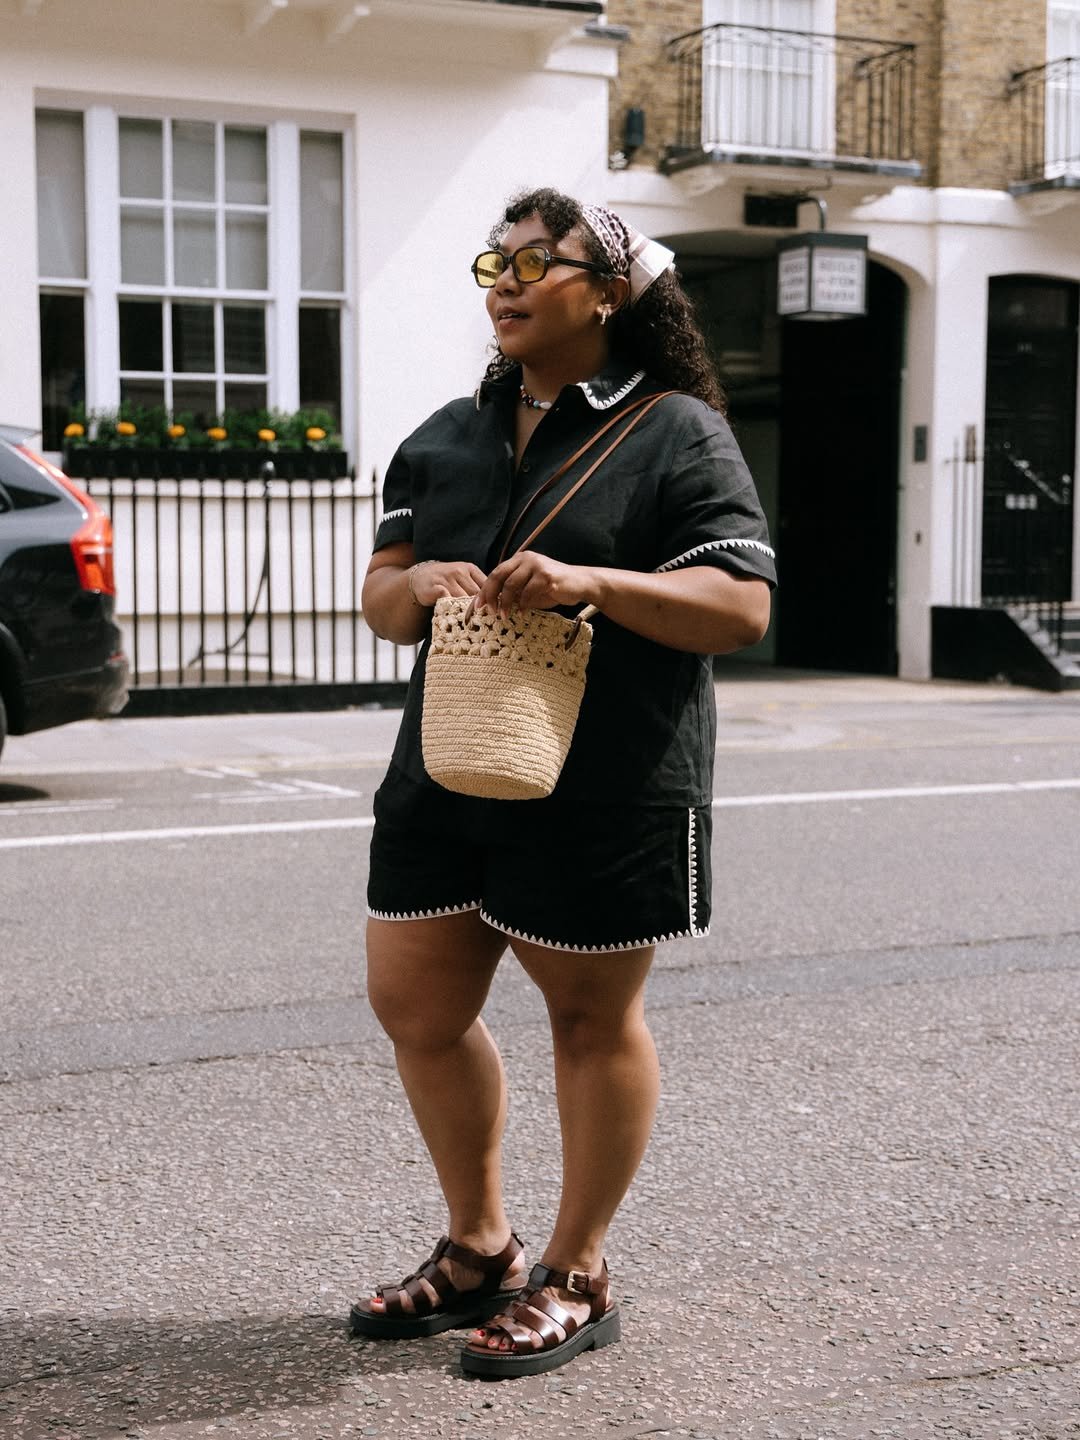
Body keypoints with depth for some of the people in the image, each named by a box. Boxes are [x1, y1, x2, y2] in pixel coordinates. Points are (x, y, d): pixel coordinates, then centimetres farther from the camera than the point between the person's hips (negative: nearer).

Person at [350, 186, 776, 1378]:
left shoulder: (676, 435, -4)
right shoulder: (445, 438, 15)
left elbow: (742, 608, -11)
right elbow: (380, 595, 13)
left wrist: (592, 584, -24)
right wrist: (415, 585, -11)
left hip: (604, 790, -6)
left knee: (592, 1018, 6)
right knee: (415, 1007, 9)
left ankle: (575, 1280, 22)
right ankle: (477, 1251, 29)